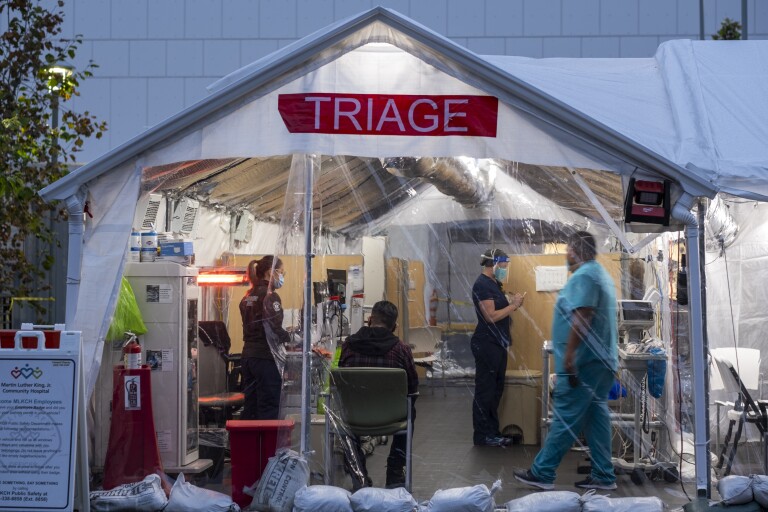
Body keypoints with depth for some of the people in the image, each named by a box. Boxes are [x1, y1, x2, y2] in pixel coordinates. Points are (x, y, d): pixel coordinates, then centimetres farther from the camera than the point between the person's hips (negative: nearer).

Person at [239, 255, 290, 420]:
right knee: (268, 408, -2)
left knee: (250, 407, 13)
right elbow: (275, 329, -19)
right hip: (266, 357, -8)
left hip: (248, 355, 8)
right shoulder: (270, 296, -12)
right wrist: (291, 338, -2)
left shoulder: (248, 297, 13)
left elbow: (249, 326, 13)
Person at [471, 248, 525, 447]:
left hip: (497, 344, 10)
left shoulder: (493, 284, 15)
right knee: (485, 390, -3)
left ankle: (492, 432, 20)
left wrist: (512, 304, 2)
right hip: (486, 344, -10)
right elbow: (491, 316, -21)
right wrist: (513, 305, -12)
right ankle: (482, 435, 3)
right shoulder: (482, 285, -15)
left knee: (495, 390, 13)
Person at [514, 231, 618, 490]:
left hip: (583, 362, -10)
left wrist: (569, 355, -23)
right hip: (602, 360, 10)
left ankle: (542, 473, 0)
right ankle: (603, 476, 13)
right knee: (596, 415, 11)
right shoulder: (602, 274, 19)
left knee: (566, 417, -6)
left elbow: (581, 317, -23)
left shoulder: (583, 276, -14)